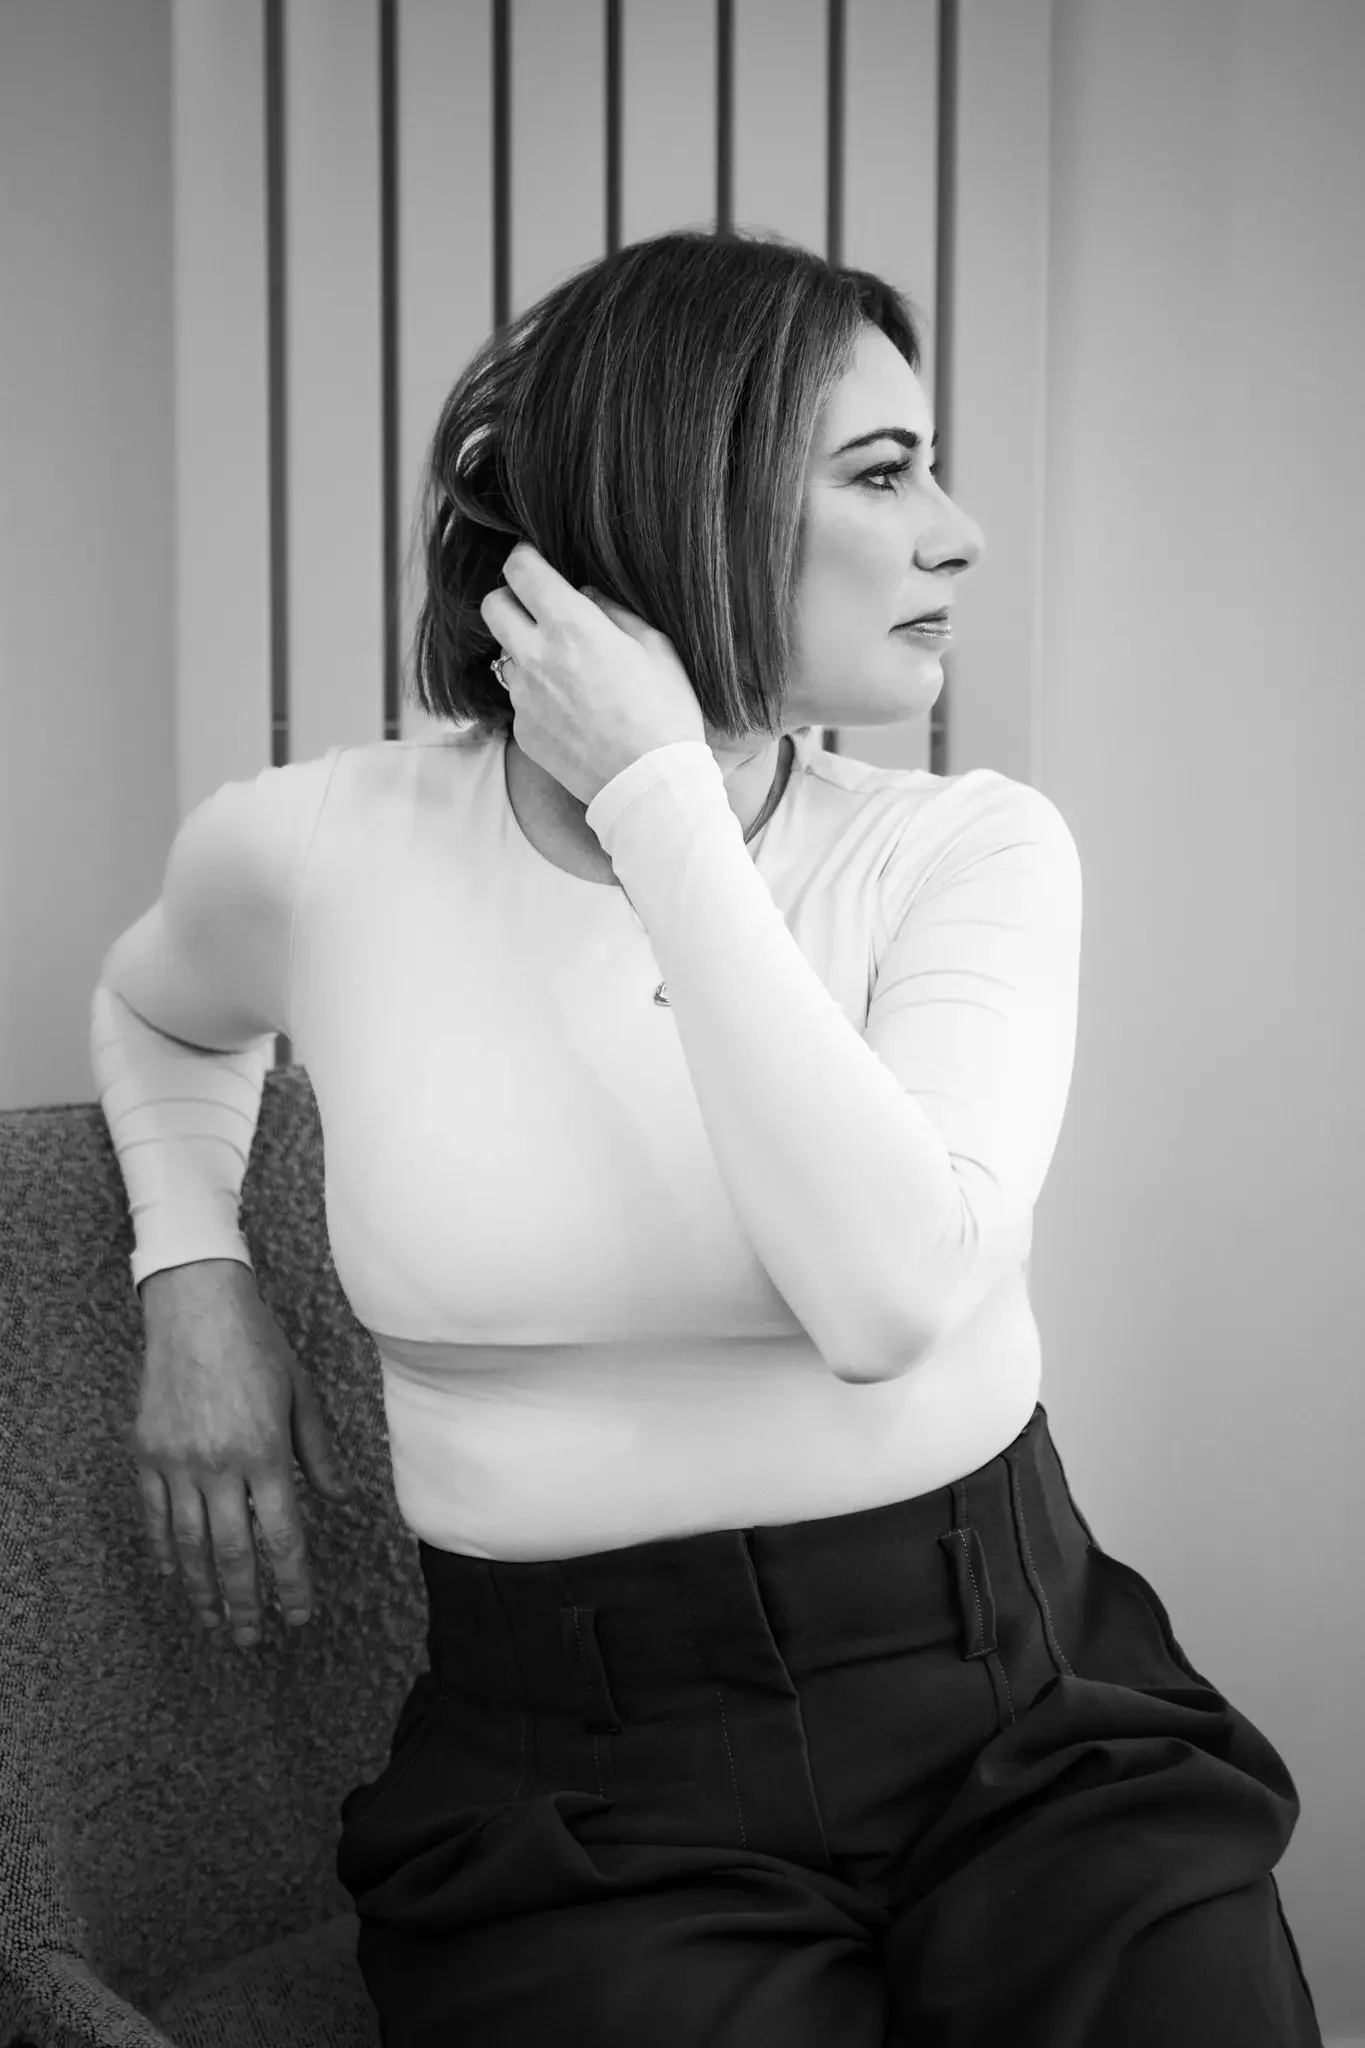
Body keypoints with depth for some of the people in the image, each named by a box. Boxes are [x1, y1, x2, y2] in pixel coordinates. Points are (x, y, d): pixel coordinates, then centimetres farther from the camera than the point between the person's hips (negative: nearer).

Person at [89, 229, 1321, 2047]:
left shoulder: (970, 850, -4)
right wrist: (193, 1275, 6)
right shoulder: (318, 855, -2)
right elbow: (155, 1012, 23)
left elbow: (892, 1294, -22)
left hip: (1022, 1710, 1)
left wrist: (660, 797, -18)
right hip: (579, 1775, -1)